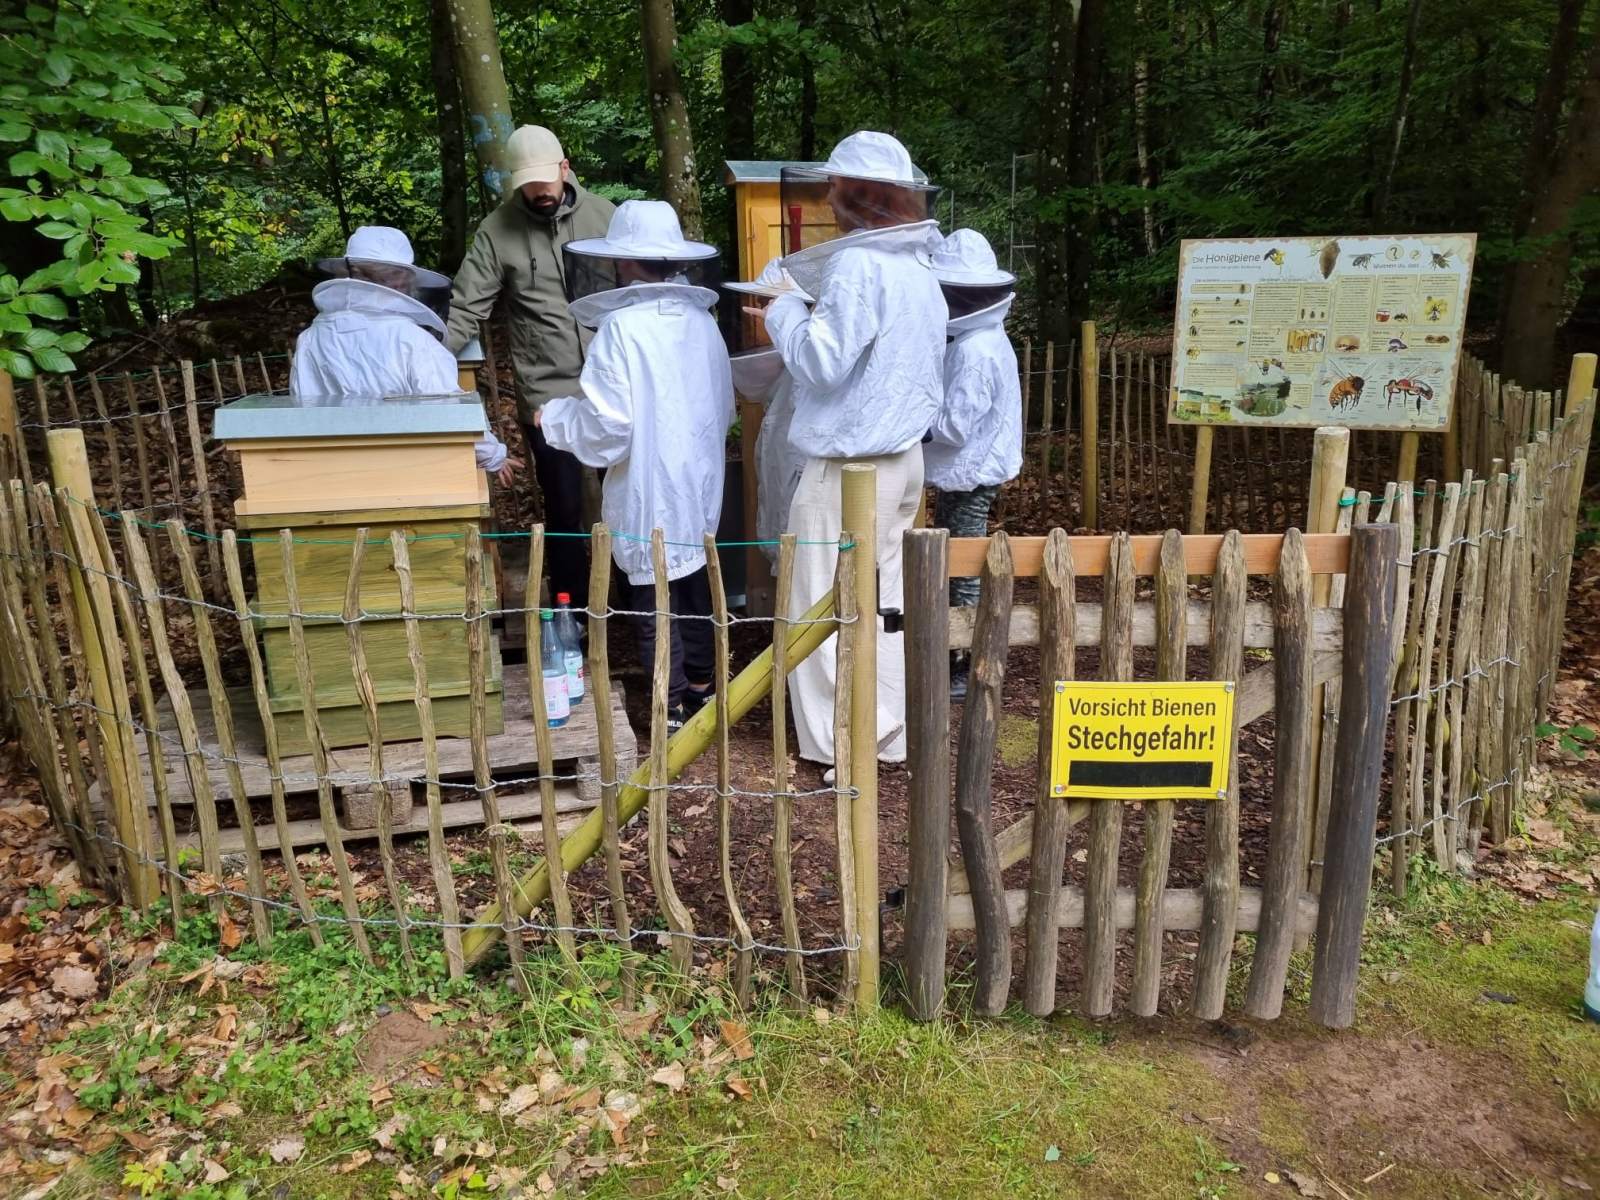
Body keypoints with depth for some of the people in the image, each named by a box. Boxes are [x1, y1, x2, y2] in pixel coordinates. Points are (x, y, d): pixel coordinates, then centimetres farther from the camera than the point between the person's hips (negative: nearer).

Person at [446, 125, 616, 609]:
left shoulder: (600, 213, 2)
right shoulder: (497, 231, -3)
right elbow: (465, 310, -5)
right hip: (547, 396, -1)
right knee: (564, 507, 7)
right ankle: (571, 611, 23)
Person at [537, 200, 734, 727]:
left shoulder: (622, 327, -16)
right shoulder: (702, 320, 2)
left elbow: (607, 423, -18)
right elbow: (725, 408, 9)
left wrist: (554, 417, 0)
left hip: (649, 492, -6)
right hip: (700, 486, 6)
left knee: (653, 599, 5)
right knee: (695, 585, 19)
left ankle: (673, 708, 13)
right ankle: (701, 682, 32)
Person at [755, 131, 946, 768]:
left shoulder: (858, 265, -17)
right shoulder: (919, 269, 11)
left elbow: (822, 362, -20)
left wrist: (785, 313, -3)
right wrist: (807, 328, 20)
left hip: (849, 465, -9)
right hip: (903, 455, 9)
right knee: (883, 597, 16)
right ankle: (890, 732, 25)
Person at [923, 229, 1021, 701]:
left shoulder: (972, 349, -23)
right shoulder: (983, 338, 9)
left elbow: (953, 427, -23)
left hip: (968, 477, -10)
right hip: (969, 473, 10)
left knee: (963, 575, 0)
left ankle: (970, 671, 11)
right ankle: (959, 656, 29)